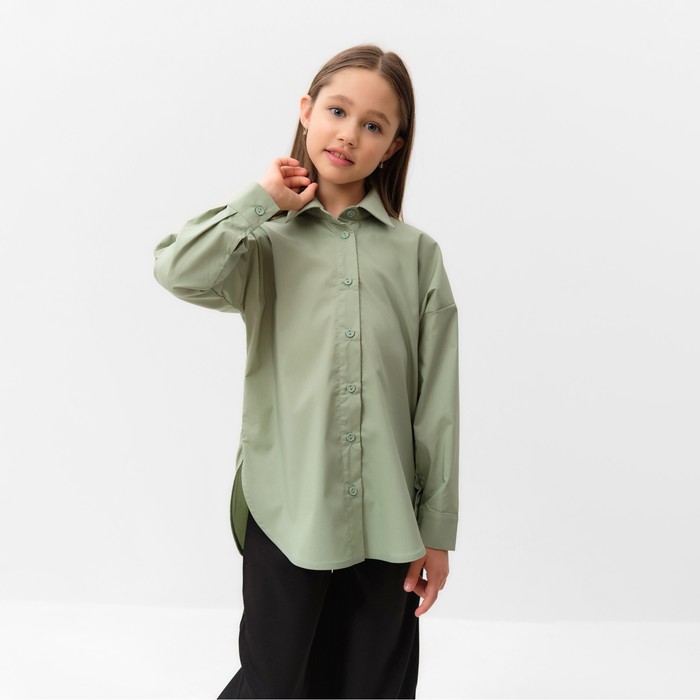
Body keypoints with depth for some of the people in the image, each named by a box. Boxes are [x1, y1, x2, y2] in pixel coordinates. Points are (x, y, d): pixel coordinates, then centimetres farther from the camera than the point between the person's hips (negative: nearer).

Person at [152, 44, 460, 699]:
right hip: (287, 514, -1)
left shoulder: (417, 253, 4)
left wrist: (438, 531, 2)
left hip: (387, 521, 1)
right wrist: (263, 197, -6)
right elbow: (180, 271, -19)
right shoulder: (268, 244, 3)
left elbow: (438, 402, 1)